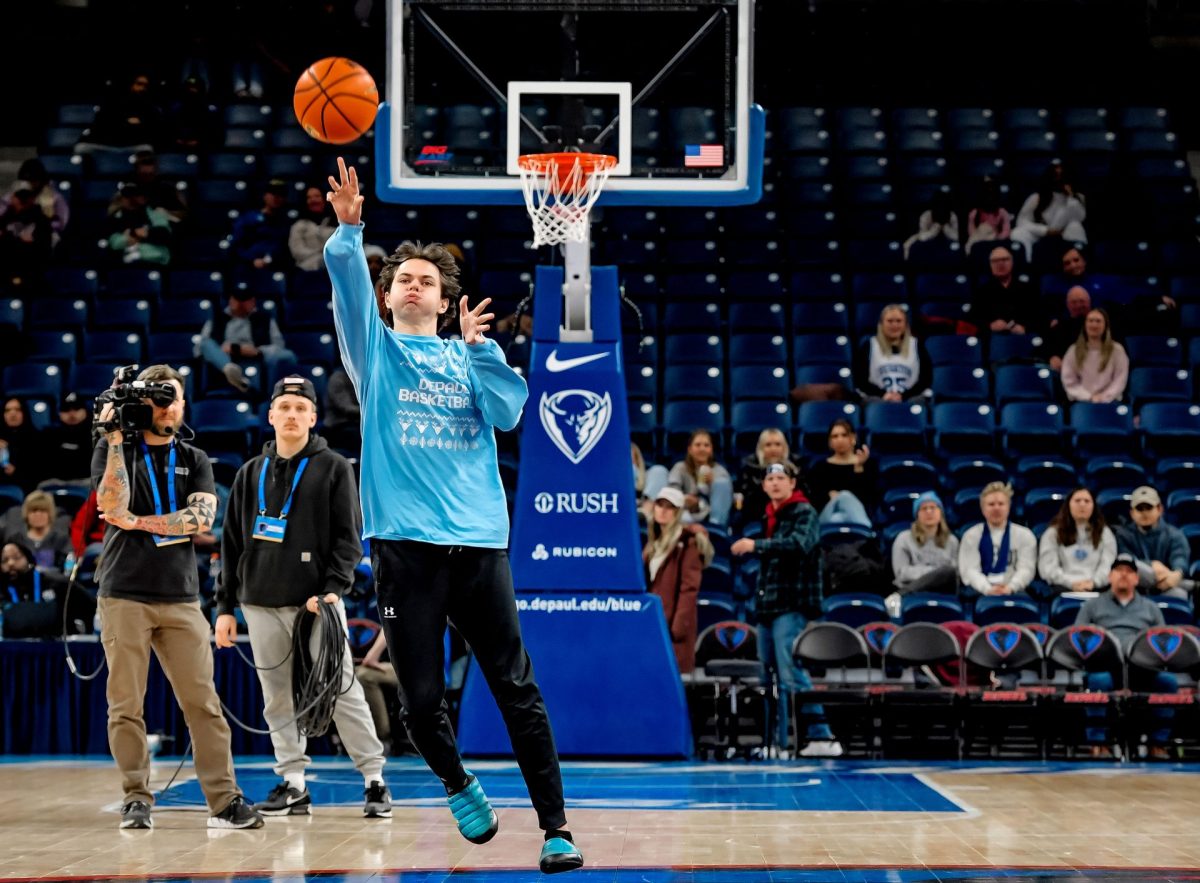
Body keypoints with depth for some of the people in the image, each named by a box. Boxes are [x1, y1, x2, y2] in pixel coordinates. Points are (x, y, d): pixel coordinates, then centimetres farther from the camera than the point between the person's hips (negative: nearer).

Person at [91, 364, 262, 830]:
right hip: (124, 595, -2)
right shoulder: (115, 451, 7)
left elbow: (202, 518, -2)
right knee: (126, 705, -2)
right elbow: (112, 508, -10)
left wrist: (138, 522, -9)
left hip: (180, 596, 2)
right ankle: (136, 800, 6)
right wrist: (115, 441, -11)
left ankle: (224, 800, -3)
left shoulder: (195, 460, 14)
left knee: (203, 701, -3)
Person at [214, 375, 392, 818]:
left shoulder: (333, 468, 4)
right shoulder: (251, 474, 15)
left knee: (341, 690, -6)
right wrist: (225, 606, 9)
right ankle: (293, 784, 10)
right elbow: (232, 544, 15)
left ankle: (374, 780, 1)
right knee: (278, 697, 4)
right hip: (261, 603, 4)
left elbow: (348, 537, -1)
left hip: (316, 601, -4)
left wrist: (332, 587, -15)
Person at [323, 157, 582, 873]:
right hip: (405, 543, -1)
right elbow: (348, 285, -7)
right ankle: (459, 786, 27)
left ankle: (557, 827, -1)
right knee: (421, 697, -1)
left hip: (479, 539, 1)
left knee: (518, 689, -3)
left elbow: (509, 412, 1)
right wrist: (349, 229, -23)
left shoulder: (468, 356, 17)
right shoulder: (377, 350, 11)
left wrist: (479, 345, -4)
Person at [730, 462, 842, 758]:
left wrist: (757, 545, -26)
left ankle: (821, 736, -14)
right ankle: (777, 743, 12)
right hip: (768, 607, 8)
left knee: (790, 673, -15)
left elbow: (799, 544, -23)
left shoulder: (804, 512, -4)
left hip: (792, 607, -8)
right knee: (770, 675, 8)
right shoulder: (768, 517, 19)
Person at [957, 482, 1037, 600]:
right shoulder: (971, 536, 10)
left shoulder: (1024, 535, 11)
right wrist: (988, 589, -21)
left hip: (1013, 592, 0)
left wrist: (1010, 588, -20)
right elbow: (970, 570, -1)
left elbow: (1026, 569, 0)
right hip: (979, 591, 0)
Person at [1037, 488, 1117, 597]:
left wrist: (1093, 582, -13)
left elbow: (1108, 565, 6)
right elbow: (1047, 567, 3)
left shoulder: (1105, 533, 21)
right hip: (1065, 589, -1)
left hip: (1096, 589, 1)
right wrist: (1072, 583, -12)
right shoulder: (1053, 533, 16)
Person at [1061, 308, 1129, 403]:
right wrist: (1088, 397, -9)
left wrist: (1104, 397, -11)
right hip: (1081, 402, 0)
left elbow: (1120, 380, 2)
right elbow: (1069, 382, 4)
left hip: (1109, 402, 0)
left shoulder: (1117, 350, 6)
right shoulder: (1073, 351, 8)